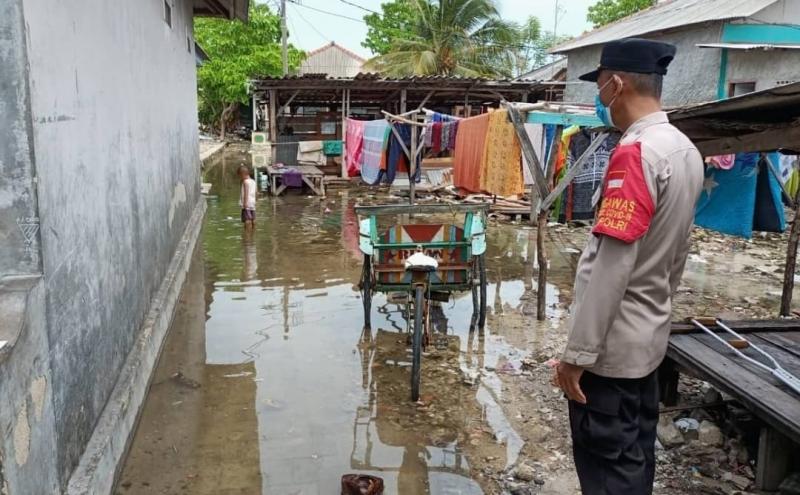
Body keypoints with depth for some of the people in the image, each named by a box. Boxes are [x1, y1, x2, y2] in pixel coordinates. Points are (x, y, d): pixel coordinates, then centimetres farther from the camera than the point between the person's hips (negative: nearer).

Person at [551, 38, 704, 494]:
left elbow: (612, 264, -25)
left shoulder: (635, 152, -21)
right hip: (649, 337, 9)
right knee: (636, 454, 20)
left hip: (612, 343, -9)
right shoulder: (686, 151, 7)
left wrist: (578, 353, -20)